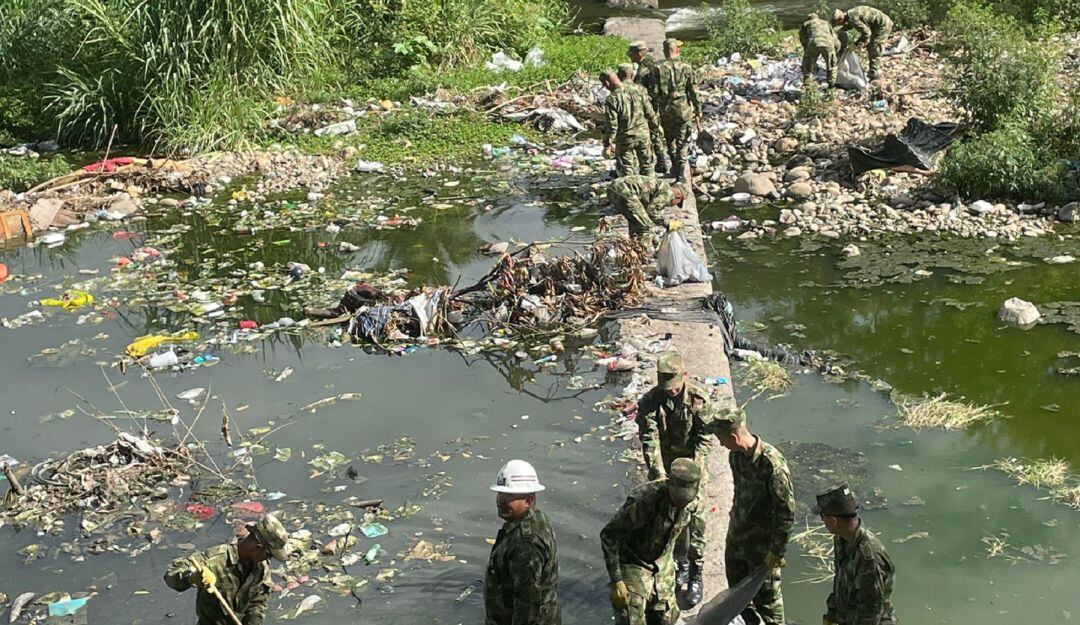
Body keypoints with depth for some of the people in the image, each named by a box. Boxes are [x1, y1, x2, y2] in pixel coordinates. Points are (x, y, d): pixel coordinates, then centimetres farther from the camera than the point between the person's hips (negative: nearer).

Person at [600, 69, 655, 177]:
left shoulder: (611, 99, -19)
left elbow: (611, 125, -17)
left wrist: (607, 144, -9)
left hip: (625, 139, -4)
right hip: (643, 134, 4)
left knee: (626, 172, 9)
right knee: (647, 165, 19)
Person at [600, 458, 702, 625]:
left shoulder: (691, 502, -14)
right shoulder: (643, 500, -34)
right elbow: (608, 535, -27)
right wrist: (615, 581, -26)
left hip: (662, 565, 6)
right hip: (633, 565, -6)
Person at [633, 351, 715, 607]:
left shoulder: (699, 399, -16)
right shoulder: (649, 402, -13)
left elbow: (705, 439, -15)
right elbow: (650, 441, -18)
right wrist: (659, 475, -28)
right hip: (664, 469, 2)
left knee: (693, 519, -4)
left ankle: (695, 576, 5)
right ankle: (681, 564, 33)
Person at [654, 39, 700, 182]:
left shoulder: (660, 69, -6)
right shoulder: (686, 68, -5)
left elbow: (655, 93, -4)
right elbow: (693, 92, -3)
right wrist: (698, 111, 5)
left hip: (666, 111, 1)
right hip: (683, 110, -1)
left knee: (670, 140, 18)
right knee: (683, 142, 4)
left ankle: (675, 168, 30)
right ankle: (680, 173, -3)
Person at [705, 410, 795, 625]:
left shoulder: (773, 464, -30)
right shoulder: (735, 454, -6)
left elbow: (786, 512, -24)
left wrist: (777, 551, -19)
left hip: (762, 543, -8)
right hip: (737, 535, 8)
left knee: (765, 596, 8)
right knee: (737, 587, 26)